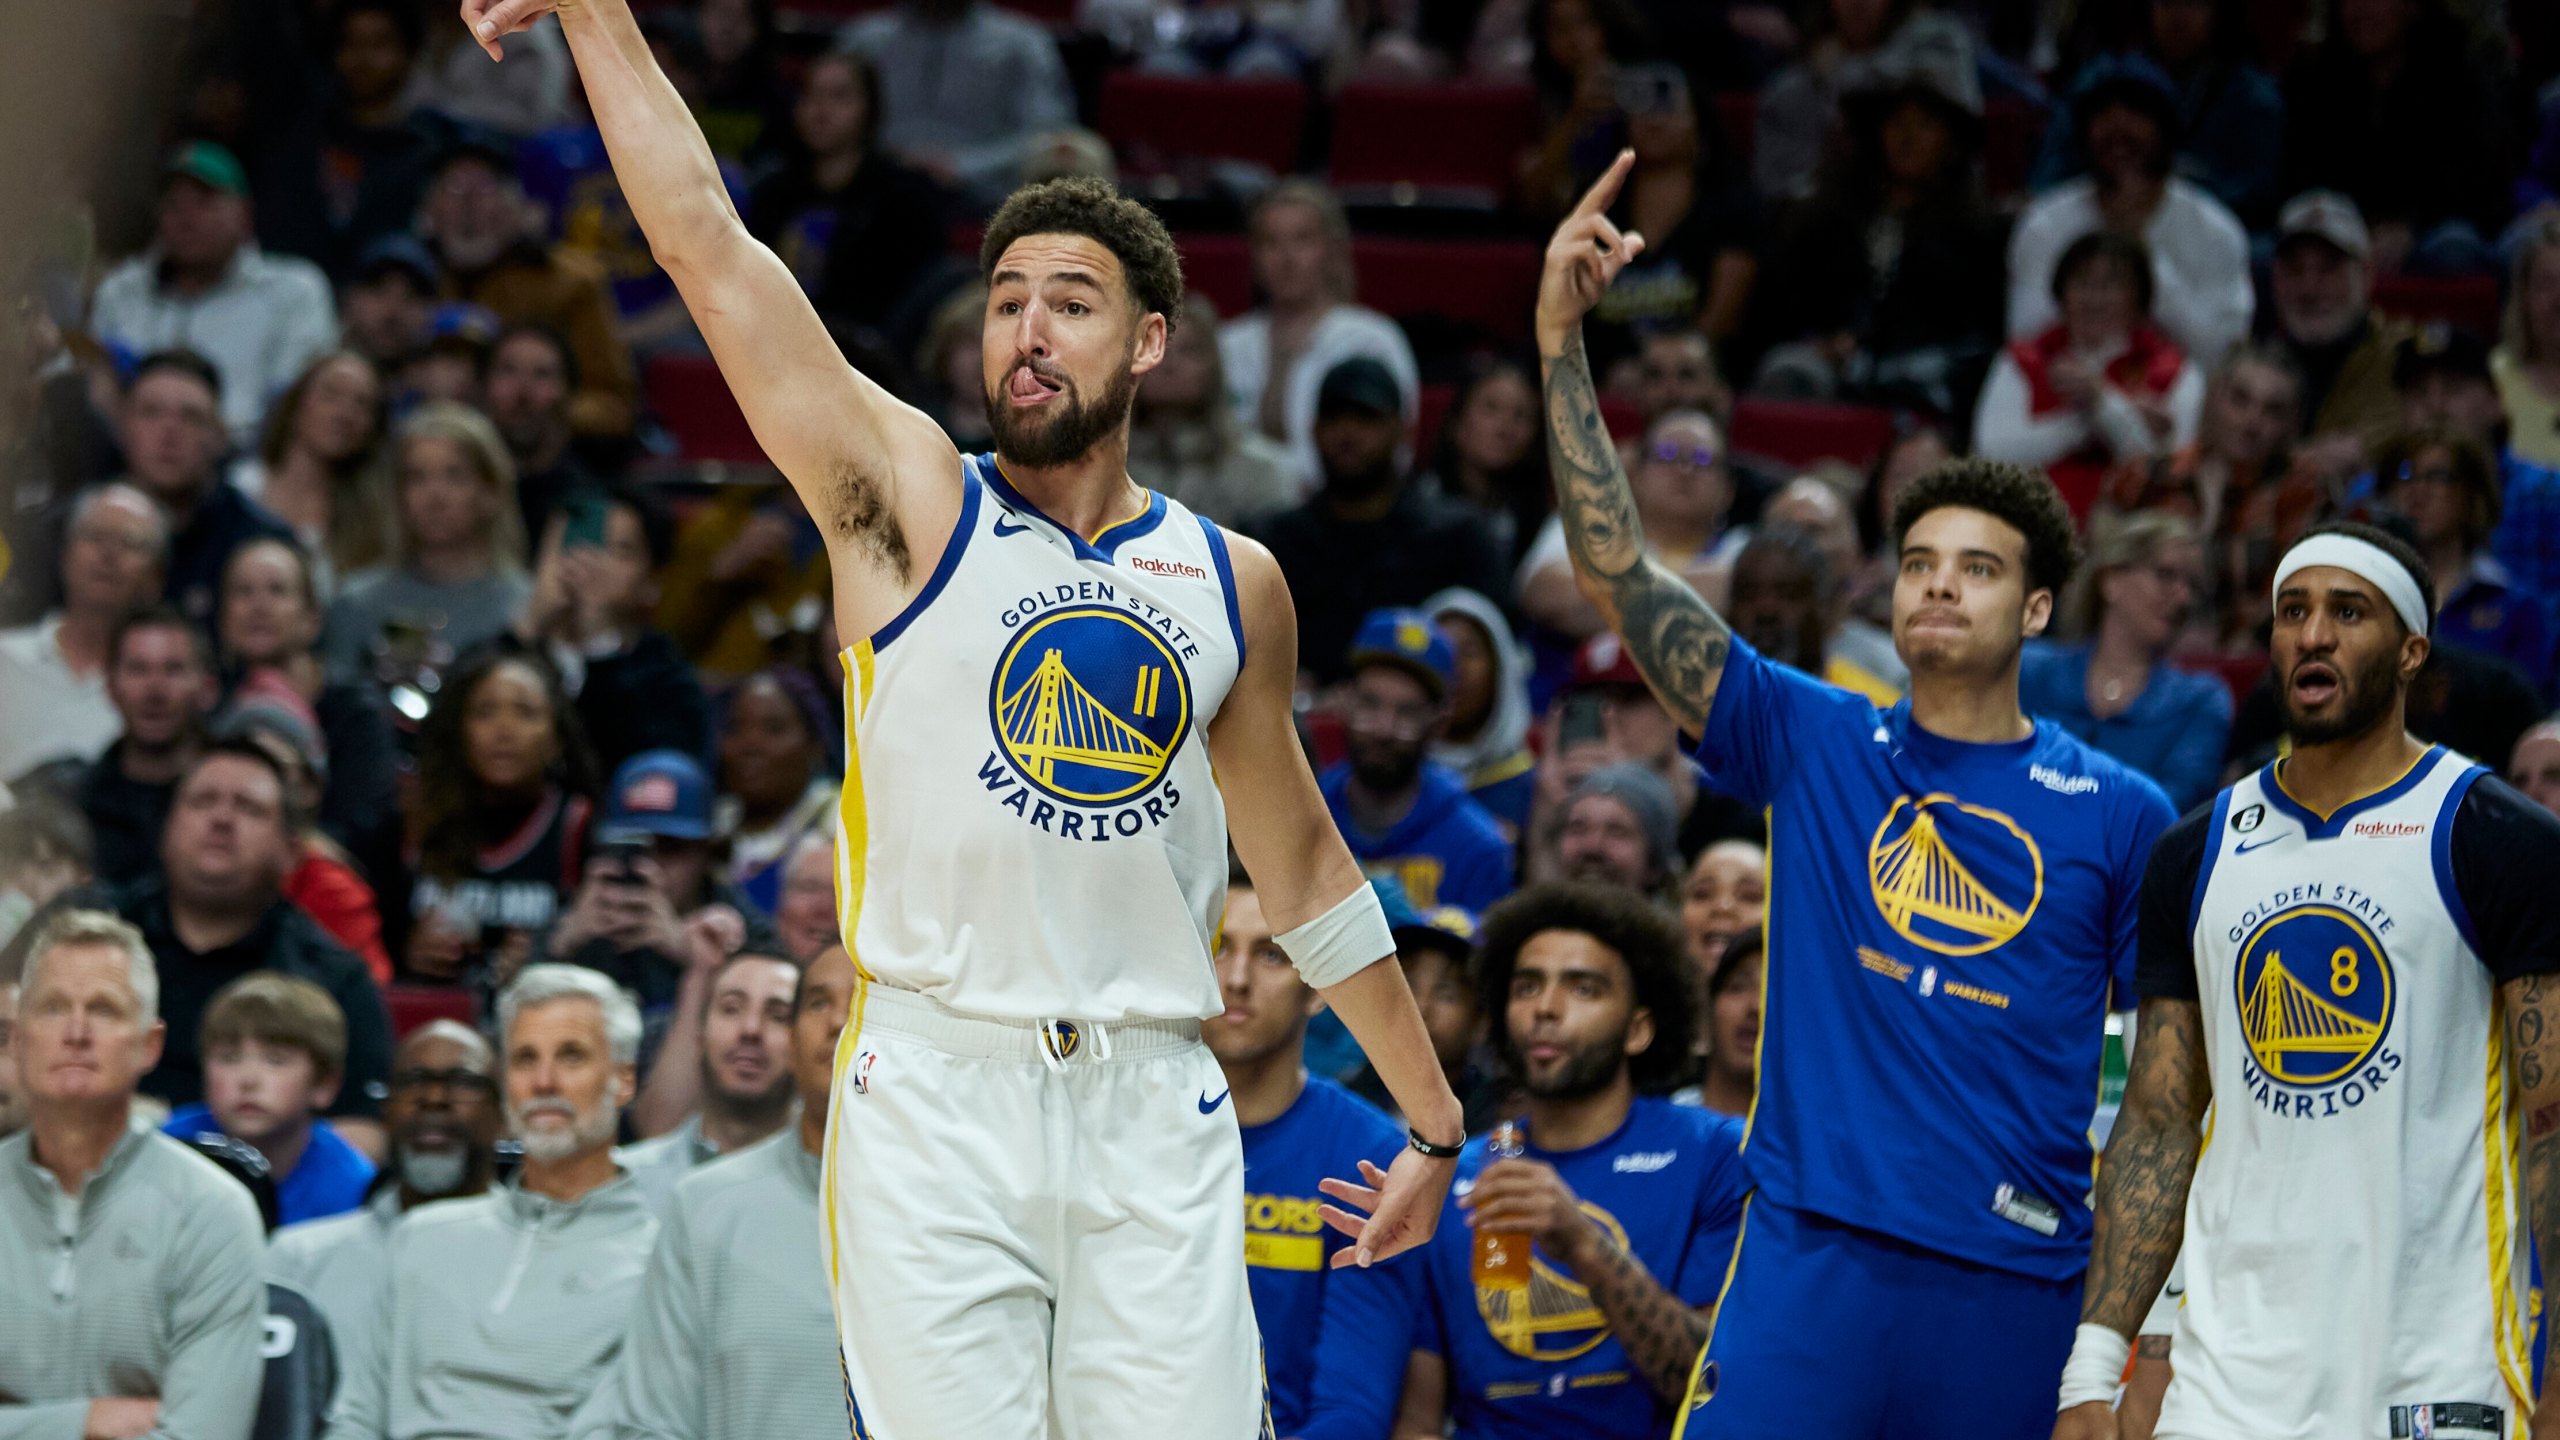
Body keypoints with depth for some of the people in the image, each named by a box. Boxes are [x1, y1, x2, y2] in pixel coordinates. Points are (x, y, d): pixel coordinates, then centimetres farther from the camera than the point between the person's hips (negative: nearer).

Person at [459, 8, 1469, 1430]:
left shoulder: (1232, 584, 12)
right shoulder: (909, 502, 2)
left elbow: (1302, 866, 22)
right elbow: (705, 246, -7)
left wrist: (1433, 1113, 24)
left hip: (1153, 1113, 3)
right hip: (934, 1098, -3)